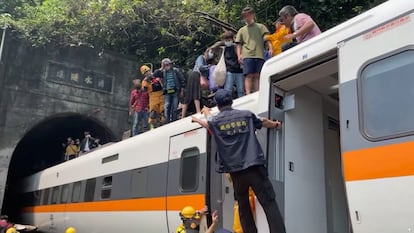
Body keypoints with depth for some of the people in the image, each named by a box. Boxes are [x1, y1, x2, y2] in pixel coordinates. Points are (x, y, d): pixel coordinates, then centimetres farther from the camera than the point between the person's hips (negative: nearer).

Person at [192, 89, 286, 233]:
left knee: (243, 207, 15)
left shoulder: (215, 121, 8)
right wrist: (275, 124, 51)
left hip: (236, 171, 1)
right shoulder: (246, 115, 10)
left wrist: (206, 112, 56)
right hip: (254, 167, 0)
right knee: (269, 204, -4)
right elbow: (264, 123, 29)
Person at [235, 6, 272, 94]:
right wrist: (239, 55, 1)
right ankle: (248, 95, -16)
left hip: (259, 55, 0)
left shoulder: (260, 27, 19)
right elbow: (239, 44, 17)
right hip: (247, 55, 0)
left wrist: (270, 48, -10)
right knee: (249, 75, -10)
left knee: (257, 75, -3)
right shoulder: (242, 30, 22)